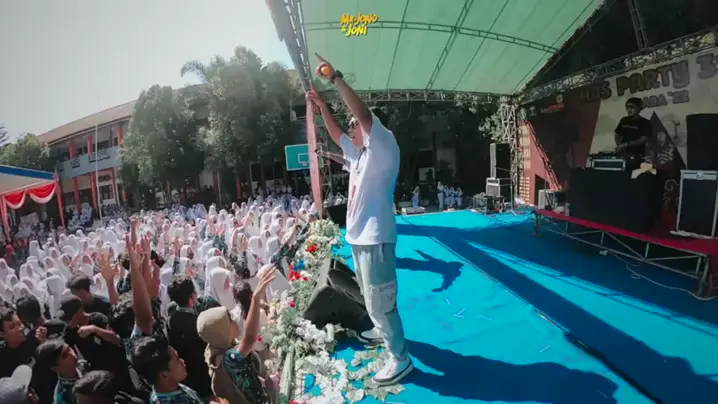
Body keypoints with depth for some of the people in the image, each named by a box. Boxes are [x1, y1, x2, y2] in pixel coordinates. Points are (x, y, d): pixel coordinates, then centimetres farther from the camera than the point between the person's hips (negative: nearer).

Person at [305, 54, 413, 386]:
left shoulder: (384, 148, -10)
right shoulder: (360, 153, 14)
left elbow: (364, 114, -23)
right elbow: (337, 135, 27)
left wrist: (335, 78, -19)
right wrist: (322, 107, 19)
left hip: (375, 238, -10)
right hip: (358, 237, 10)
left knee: (380, 302, -3)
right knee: (371, 299, 23)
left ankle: (400, 357, 10)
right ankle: (384, 331, 43)